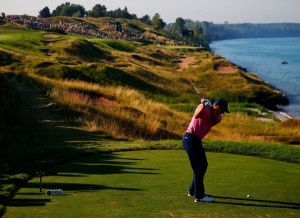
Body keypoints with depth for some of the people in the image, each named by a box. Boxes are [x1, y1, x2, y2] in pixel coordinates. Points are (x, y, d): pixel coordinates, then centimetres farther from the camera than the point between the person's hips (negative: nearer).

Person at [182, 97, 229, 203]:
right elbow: (196, 116, -27)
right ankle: (199, 196, -8)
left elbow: (214, 120, -13)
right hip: (189, 138, -9)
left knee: (203, 165, 18)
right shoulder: (204, 108, -7)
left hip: (196, 141, 9)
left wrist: (210, 106, -27)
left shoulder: (218, 117, 11)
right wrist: (203, 104, -39)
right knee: (199, 167, -10)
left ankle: (193, 190, 32)